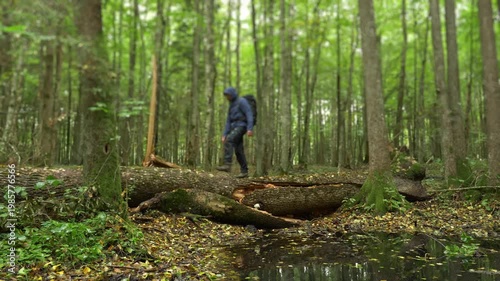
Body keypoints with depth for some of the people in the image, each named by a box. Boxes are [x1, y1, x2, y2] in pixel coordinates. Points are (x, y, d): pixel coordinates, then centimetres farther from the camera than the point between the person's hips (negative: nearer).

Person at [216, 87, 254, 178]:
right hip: (235, 128, 9)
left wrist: (250, 128, -25)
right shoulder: (231, 105, 22)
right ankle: (244, 171, 8)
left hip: (241, 126, -9)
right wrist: (224, 134, 11)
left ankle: (227, 165, -34)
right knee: (238, 151, 3)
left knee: (228, 141, -27)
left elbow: (249, 114, -14)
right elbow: (228, 121, 19)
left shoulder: (242, 101, -4)